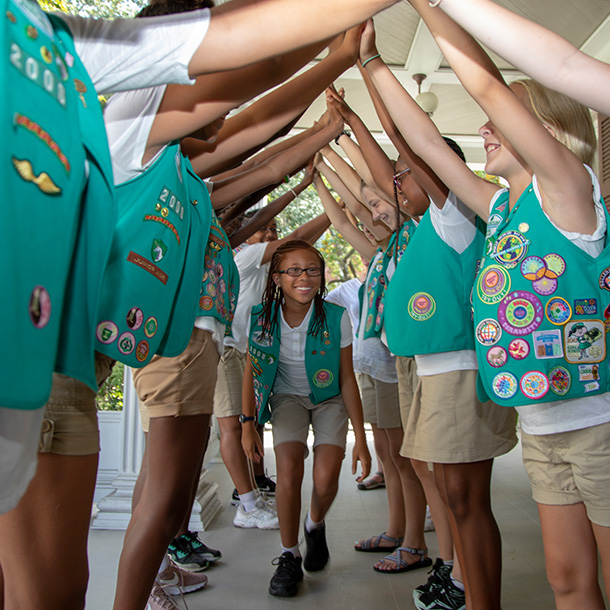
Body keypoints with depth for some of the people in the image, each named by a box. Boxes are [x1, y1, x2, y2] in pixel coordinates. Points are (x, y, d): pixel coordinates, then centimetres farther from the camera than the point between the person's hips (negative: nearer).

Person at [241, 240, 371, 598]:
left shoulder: (336, 318, -21)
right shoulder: (262, 318, -17)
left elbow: (348, 380, -13)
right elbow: (252, 371, -3)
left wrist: (361, 439, -12)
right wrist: (248, 425, -2)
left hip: (329, 399, 0)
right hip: (287, 397, 1)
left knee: (326, 479, -15)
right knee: (289, 472, -20)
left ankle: (316, 526, 22)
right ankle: (289, 558, 4)